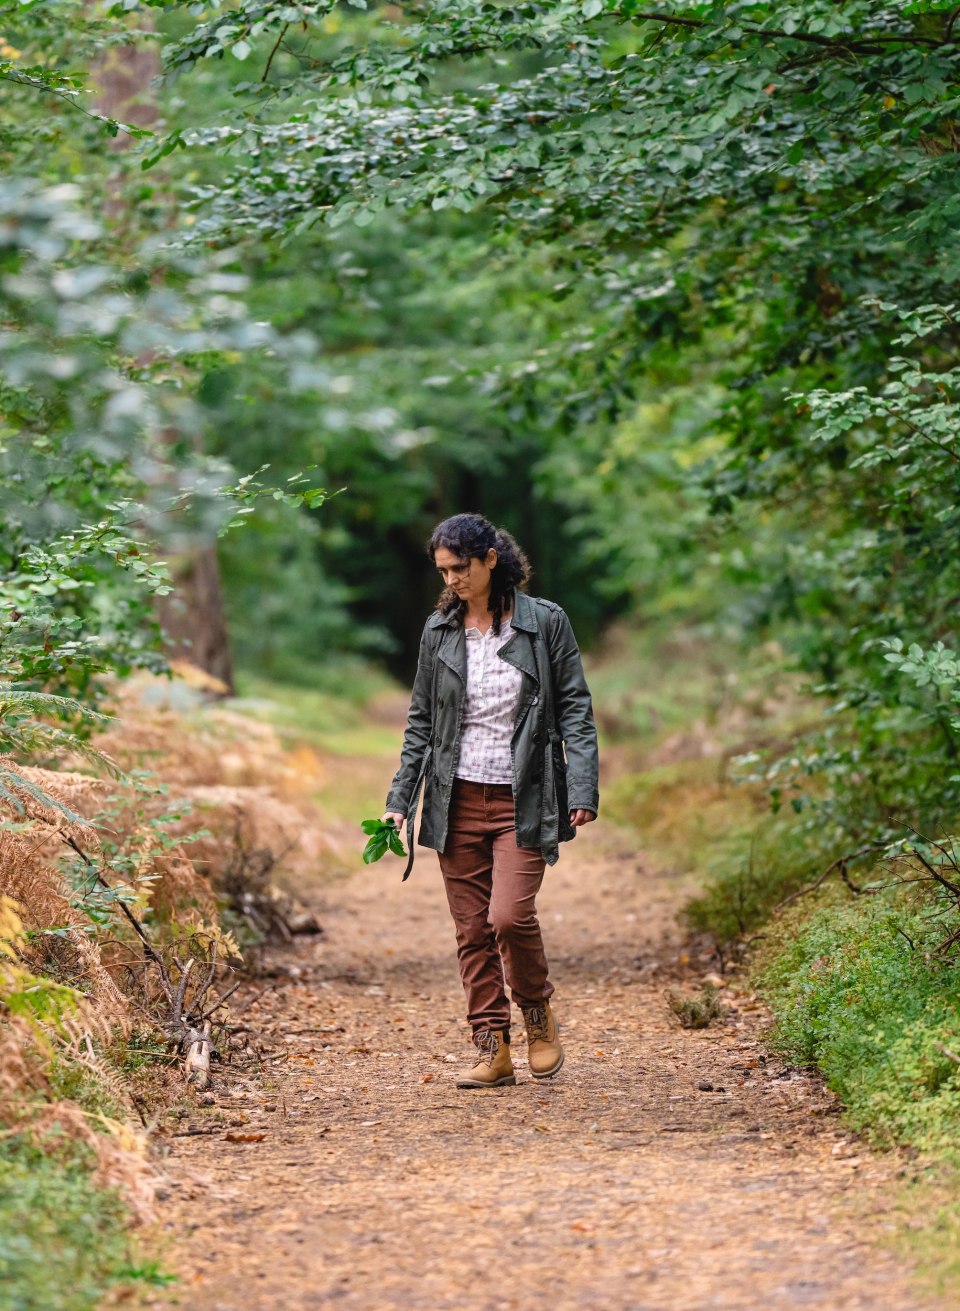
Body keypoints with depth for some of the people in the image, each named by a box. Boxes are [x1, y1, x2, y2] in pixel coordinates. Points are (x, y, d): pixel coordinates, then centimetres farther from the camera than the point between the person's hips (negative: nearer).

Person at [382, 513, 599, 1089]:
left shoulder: (545, 622, -1)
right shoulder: (439, 630, 8)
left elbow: (575, 709, -2)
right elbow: (422, 720, 13)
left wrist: (583, 789, -12)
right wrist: (401, 798, 8)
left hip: (522, 800, -4)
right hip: (457, 799, 4)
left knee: (510, 916, -17)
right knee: (472, 929, 3)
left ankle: (538, 1011, 11)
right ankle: (494, 1050, 10)